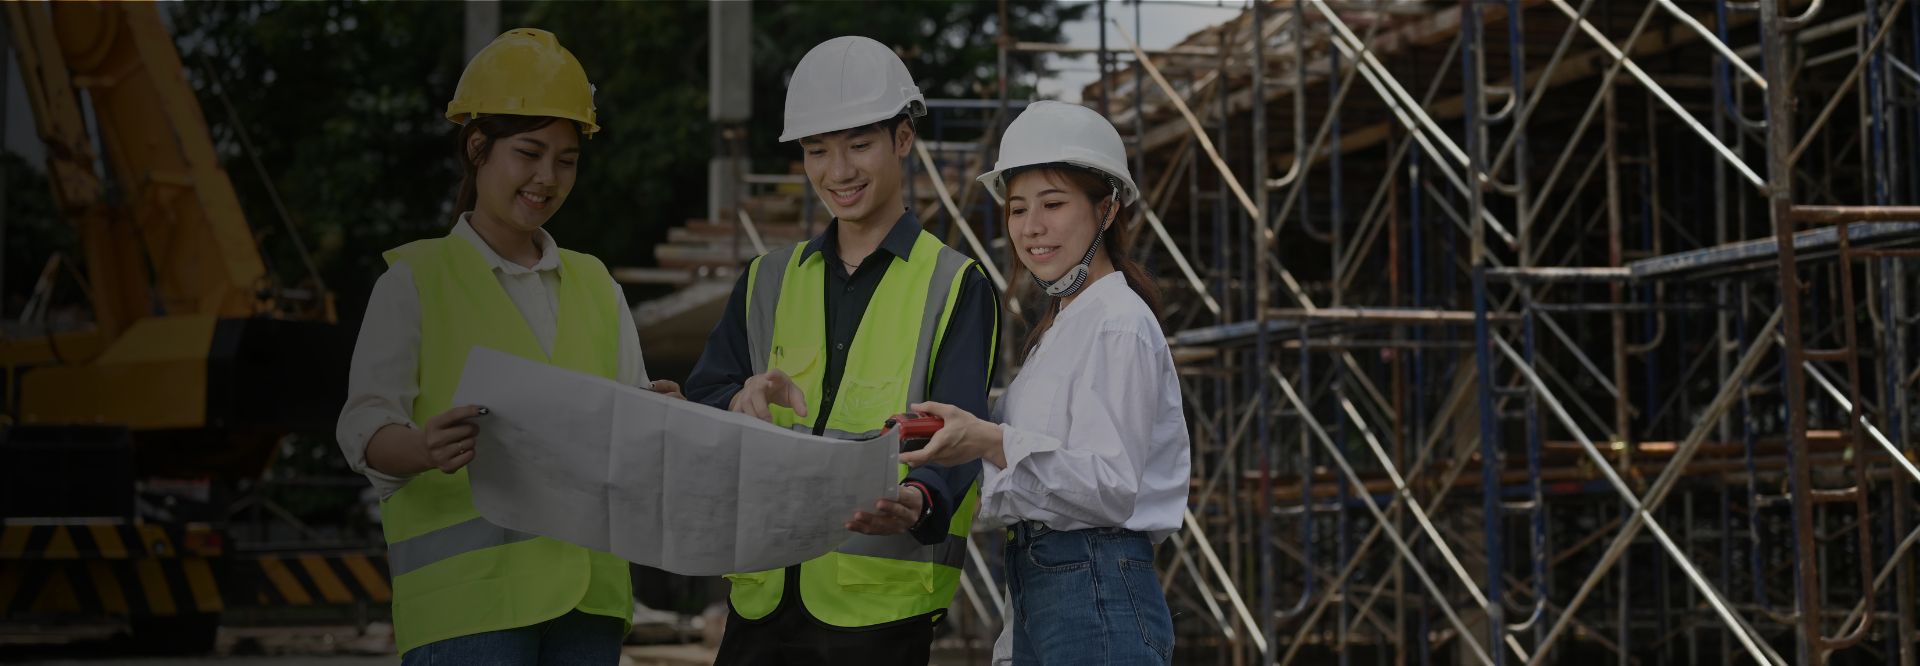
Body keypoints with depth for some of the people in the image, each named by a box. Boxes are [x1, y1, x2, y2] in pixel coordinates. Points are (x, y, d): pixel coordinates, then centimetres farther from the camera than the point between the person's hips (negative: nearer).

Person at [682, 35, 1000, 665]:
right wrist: (739, 404, -16)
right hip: (761, 592, 4)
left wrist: (919, 500, -32)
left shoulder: (956, 287, 1)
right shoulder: (768, 281, 15)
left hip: (881, 598, -4)